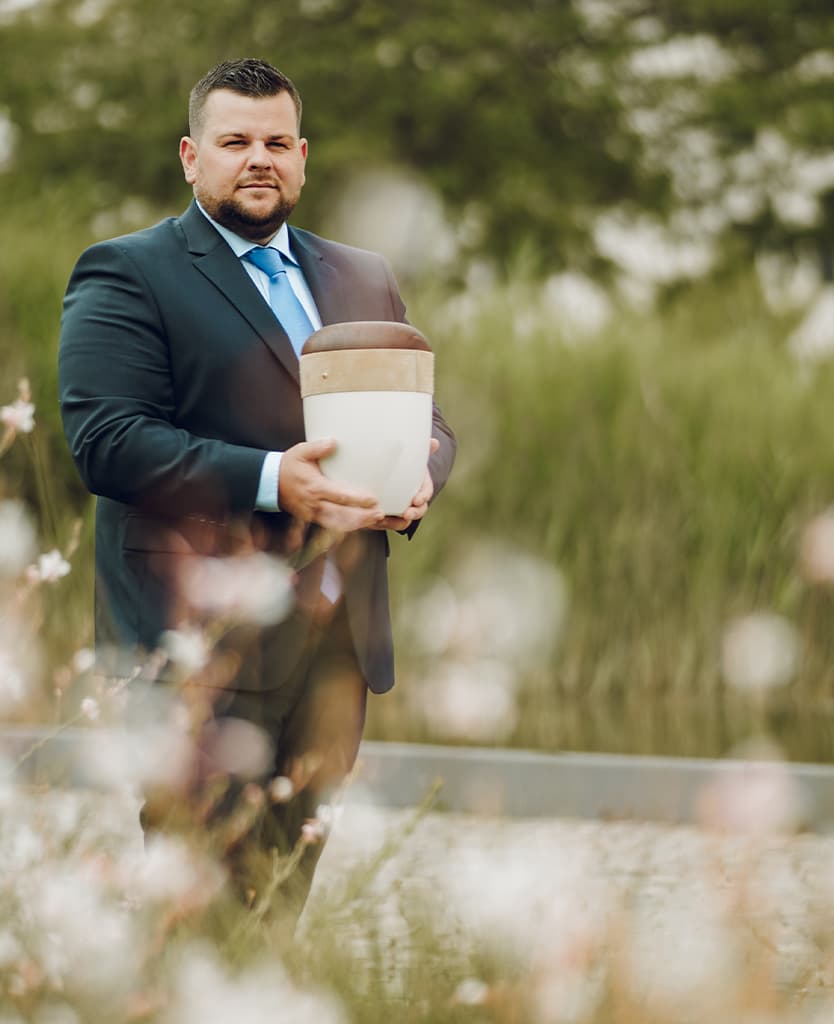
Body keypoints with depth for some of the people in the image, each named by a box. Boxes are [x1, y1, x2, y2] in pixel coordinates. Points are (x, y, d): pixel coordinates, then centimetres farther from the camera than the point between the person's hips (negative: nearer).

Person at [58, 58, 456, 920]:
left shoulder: (362, 281, 20)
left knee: (289, 889, 5)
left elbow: (428, 419, 23)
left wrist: (418, 478, -3)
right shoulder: (125, 276, 0)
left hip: (339, 643, 6)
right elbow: (105, 440, -12)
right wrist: (269, 482, -22)